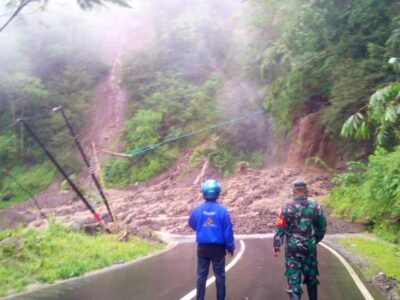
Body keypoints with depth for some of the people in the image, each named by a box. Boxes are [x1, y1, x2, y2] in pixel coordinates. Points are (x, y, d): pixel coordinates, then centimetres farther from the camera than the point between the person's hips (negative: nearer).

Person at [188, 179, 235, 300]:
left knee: (201, 275, 11)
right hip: (218, 248, -2)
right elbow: (228, 231, -8)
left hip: (202, 247, 2)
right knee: (219, 275, 10)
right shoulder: (222, 210, -13)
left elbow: (192, 224, 12)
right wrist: (230, 247, 4)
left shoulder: (198, 209, -8)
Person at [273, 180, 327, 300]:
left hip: (292, 249, -2)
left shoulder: (287, 207, -8)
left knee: (294, 279, 2)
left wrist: (276, 246, 0)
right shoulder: (315, 207, 0)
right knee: (311, 277, 20)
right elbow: (322, 228, 9)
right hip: (310, 248, 3)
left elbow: (280, 229, -9)